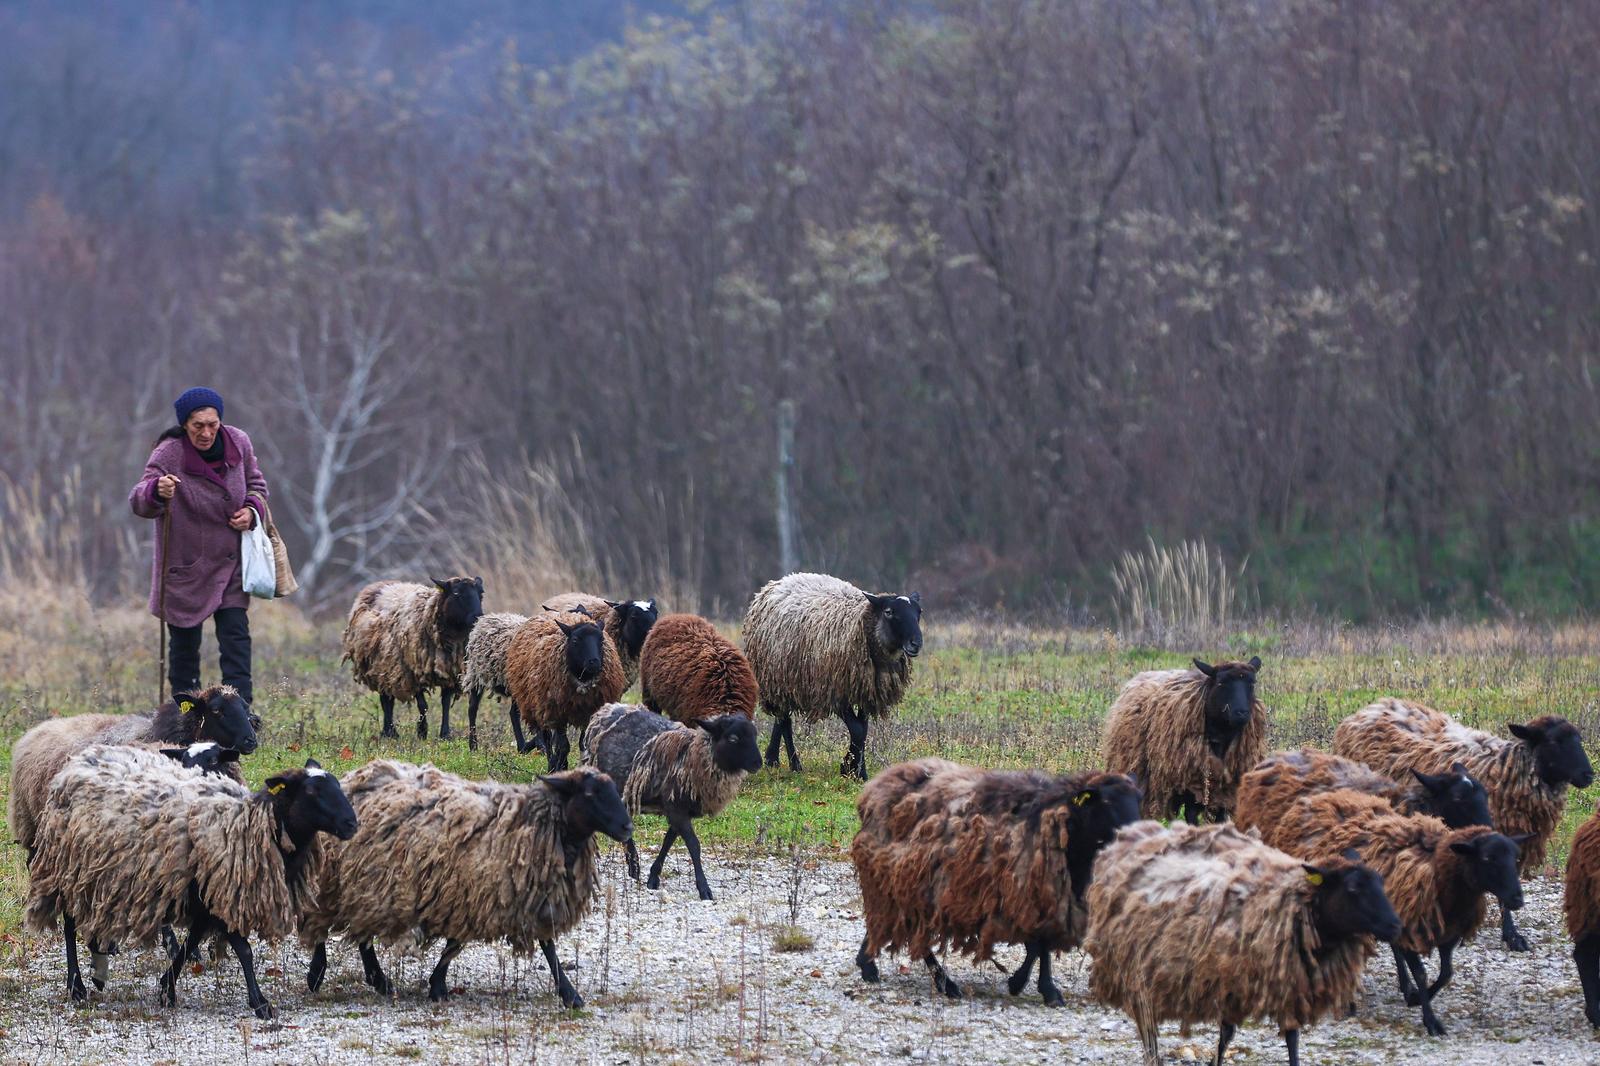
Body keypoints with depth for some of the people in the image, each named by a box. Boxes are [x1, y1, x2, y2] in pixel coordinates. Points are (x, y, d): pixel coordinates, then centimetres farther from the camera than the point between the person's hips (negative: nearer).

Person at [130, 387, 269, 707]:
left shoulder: (237, 443, -5)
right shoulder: (169, 453, -19)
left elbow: (255, 483, 15)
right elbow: (138, 502, -29)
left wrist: (252, 509, -6)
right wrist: (155, 491, -52)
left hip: (230, 563, 3)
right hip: (185, 566, -3)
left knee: (236, 637, -2)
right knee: (185, 643, 5)